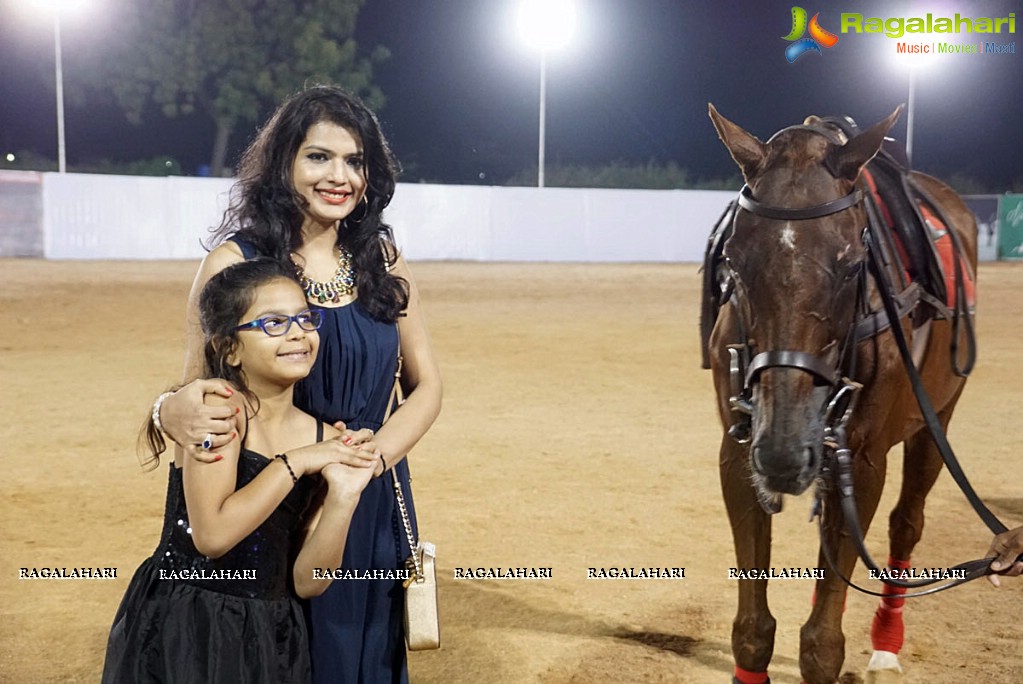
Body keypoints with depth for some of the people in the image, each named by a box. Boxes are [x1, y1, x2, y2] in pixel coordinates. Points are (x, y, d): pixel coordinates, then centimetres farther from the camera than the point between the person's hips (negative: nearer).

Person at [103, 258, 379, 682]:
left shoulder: (323, 439, 1)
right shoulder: (219, 406, -12)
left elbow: (306, 583, -2)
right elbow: (213, 535, -22)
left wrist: (343, 496, -14)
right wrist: (295, 462, -18)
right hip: (181, 633, -5)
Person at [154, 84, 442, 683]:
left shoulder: (383, 260, 3)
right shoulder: (236, 261, -8)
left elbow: (425, 385, 6)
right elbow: (196, 392, -6)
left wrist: (378, 451, -13)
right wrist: (173, 412, -30)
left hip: (375, 505, 4)